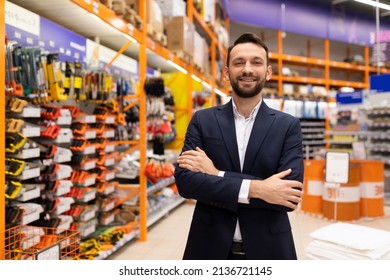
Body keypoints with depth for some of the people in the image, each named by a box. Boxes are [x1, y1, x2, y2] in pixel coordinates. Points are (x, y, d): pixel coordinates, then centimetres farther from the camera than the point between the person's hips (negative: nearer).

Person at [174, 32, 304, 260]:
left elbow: (291, 194, -15)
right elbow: (184, 180, -12)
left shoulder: (288, 125, -4)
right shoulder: (202, 120, -2)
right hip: (210, 247, 0)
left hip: (267, 249, 0)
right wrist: (254, 188, -22)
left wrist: (217, 175, -17)